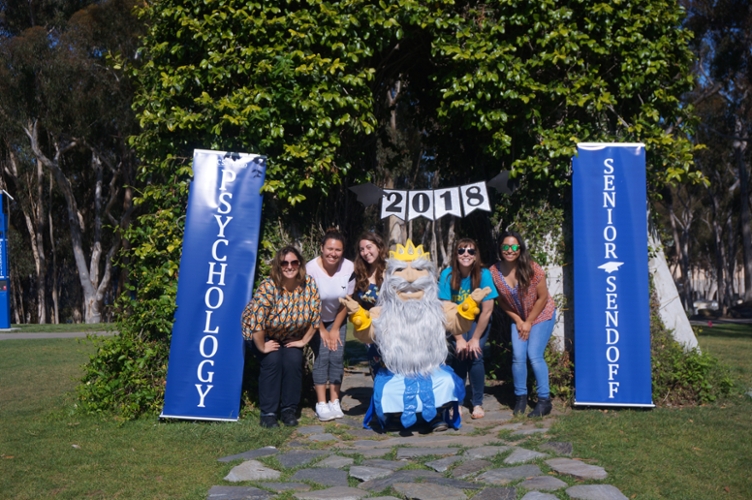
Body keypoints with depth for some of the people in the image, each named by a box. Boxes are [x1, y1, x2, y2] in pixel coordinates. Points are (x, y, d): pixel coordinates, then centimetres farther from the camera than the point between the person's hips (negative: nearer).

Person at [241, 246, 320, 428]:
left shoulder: (309, 284, -19)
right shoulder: (268, 287, -31)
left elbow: (315, 315, -11)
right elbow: (256, 320, -32)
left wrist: (303, 341, -10)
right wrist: (262, 347, -24)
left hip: (291, 338, 3)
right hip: (264, 337, -3)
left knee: (294, 361, -20)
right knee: (272, 361, -24)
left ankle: (289, 409, -2)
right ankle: (268, 412, -10)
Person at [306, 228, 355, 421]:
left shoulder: (349, 268, -19)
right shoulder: (311, 268, -25)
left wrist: (335, 329, -4)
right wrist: (322, 330, -9)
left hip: (337, 320, 2)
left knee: (337, 357, -6)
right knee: (322, 356, -11)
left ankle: (334, 402, 3)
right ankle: (321, 404, -6)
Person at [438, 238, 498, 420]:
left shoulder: (483, 274, -22)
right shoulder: (448, 275, -20)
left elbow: (487, 311, -18)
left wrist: (475, 338, -15)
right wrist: (459, 339, -16)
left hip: (478, 321, 0)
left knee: (475, 354, -17)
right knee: (459, 353, -16)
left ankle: (477, 403, -1)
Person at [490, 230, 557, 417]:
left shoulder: (532, 268, -24)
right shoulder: (494, 272, -16)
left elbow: (542, 298, -15)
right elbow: (502, 300, -1)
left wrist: (529, 322, -12)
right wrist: (518, 320, -5)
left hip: (541, 316, -3)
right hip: (518, 318, 3)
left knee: (534, 356, -11)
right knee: (518, 356, -5)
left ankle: (544, 400, 2)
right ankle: (520, 397, 14)